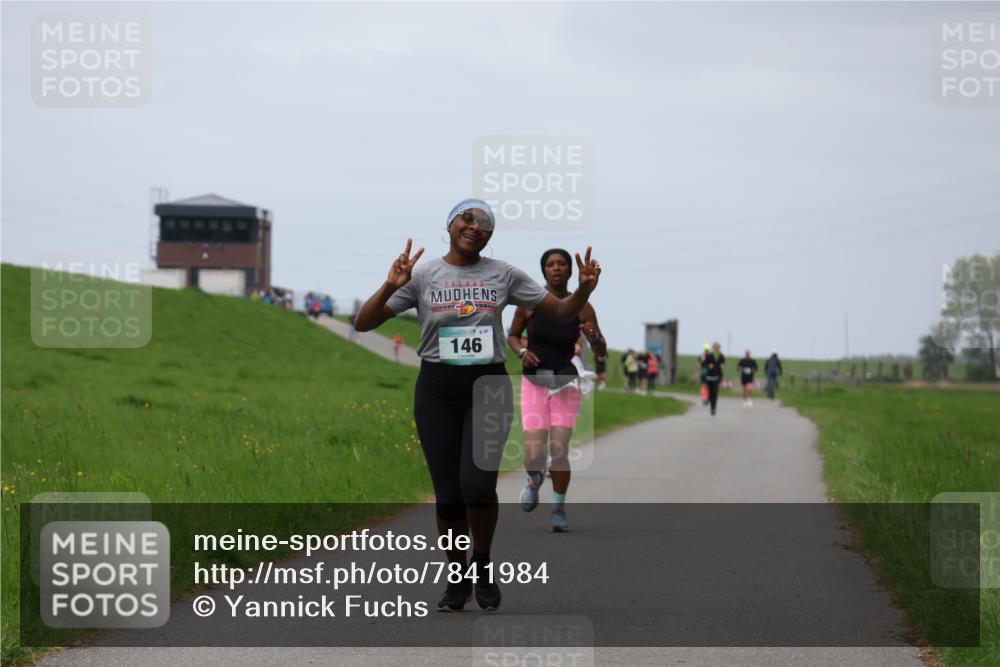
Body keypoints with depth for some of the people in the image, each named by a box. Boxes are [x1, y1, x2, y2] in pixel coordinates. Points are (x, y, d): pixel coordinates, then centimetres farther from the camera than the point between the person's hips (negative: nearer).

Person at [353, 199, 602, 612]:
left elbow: (560, 312, 9)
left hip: (487, 384, 0)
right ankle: (458, 577, 21)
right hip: (436, 389, 1)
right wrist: (390, 287, -20)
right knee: (448, 493, 1)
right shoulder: (422, 275, 1)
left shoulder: (503, 275, 4)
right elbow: (363, 324, -3)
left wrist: (584, 289, -12)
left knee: (477, 483, -18)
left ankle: (483, 564, 9)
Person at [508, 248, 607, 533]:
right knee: (534, 456, -12)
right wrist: (522, 352, -12)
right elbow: (512, 335, 9)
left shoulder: (582, 308, -7)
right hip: (534, 384, 0)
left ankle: (559, 509, 10)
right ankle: (534, 480, 27)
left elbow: (602, 352, -5)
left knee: (559, 450, -14)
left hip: (566, 385, 0)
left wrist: (594, 337, -27)